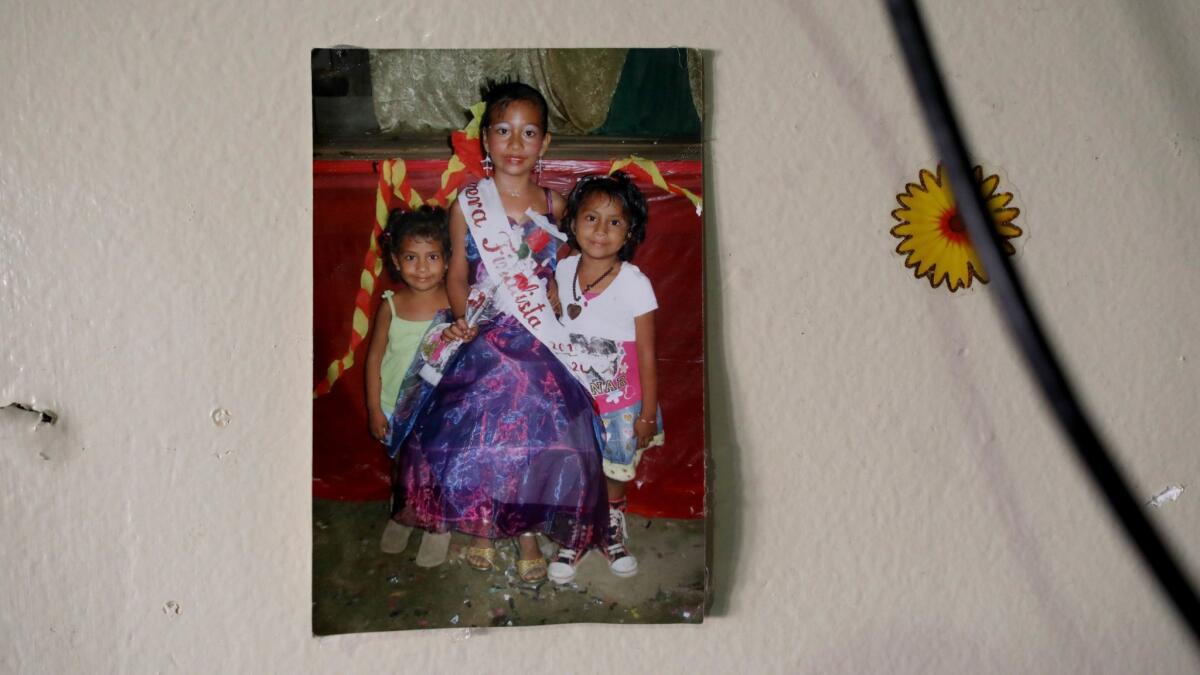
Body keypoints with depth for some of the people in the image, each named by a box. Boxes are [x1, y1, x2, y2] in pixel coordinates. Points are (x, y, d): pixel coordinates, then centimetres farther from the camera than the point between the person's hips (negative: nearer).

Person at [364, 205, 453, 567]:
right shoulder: (391, 306, -12)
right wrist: (374, 408, -3)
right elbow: (375, 356, -4)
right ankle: (400, 514, 47)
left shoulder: (454, 305, -17)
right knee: (401, 463, 21)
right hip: (395, 406, 2)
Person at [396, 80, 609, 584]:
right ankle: (481, 527, 26)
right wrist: (464, 319, -12)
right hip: (485, 337, -1)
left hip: (541, 339, 1)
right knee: (478, 429, -1)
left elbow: (559, 274, 10)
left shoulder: (554, 205, 3)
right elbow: (457, 275, 3)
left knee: (541, 435, 0)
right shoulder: (467, 203, -1)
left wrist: (567, 321, -4)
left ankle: (528, 532, 22)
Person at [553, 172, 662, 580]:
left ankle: (611, 535, 40)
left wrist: (648, 415, -9)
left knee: (614, 474, 16)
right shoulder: (563, 271, -9)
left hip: (619, 401, -2)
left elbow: (646, 356, -12)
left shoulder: (634, 284, -19)